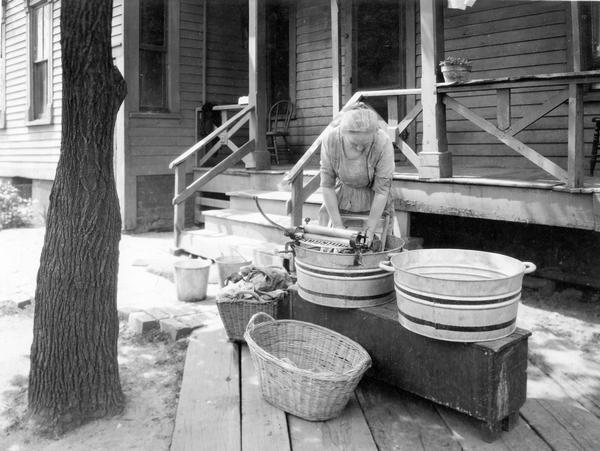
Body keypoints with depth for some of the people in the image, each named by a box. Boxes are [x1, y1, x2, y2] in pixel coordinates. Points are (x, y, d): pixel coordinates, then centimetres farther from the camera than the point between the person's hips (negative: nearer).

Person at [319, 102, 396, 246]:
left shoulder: (383, 143, -32)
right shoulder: (330, 139, -28)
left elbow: (382, 190, -25)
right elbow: (326, 184, -20)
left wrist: (370, 231, -23)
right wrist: (338, 225, -19)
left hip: (373, 200, -1)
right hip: (341, 194, 1)